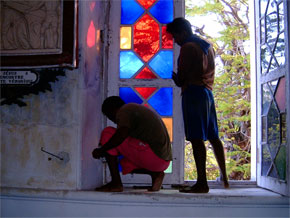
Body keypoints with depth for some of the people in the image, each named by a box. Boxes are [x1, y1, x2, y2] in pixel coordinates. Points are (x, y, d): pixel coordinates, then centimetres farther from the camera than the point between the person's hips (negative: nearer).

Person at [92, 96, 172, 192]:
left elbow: (121, 135, -20)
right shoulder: (139, 109, 26)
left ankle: (116, 183, -6)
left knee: (107, 133, -3)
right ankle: (155, 173, 5)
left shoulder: (124, 111, -4)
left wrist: (101, 150, -7)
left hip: (153, 155, -10)